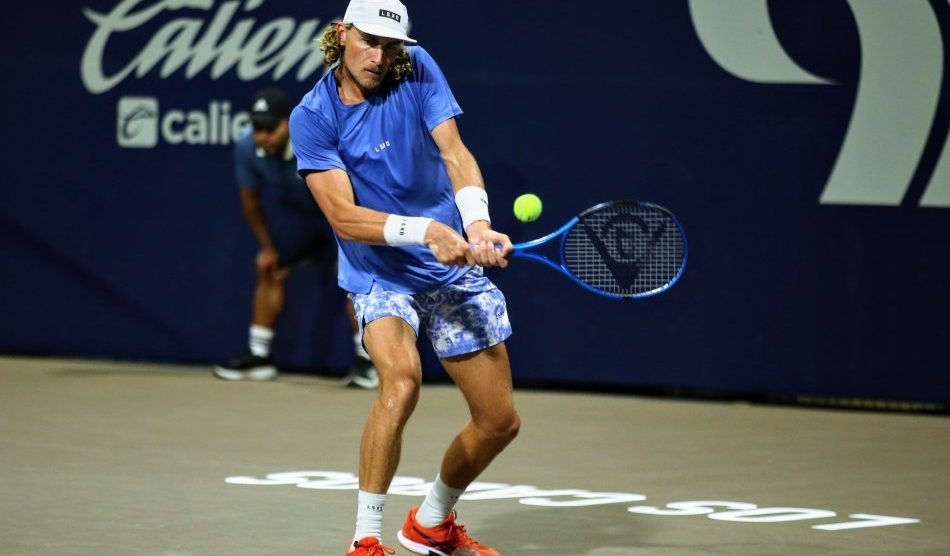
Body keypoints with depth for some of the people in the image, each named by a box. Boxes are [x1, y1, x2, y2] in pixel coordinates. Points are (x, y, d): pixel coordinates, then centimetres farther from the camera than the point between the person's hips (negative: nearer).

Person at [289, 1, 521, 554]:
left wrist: (477, 222, -31)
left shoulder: (418, 70, -4)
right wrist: (426, 231, -32)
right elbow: (344, 217, -19)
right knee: (402, 378, -34)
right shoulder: (313, 116, -12)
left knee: (500, 422, 7)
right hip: (380, 277, -4)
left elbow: (455, 153, -13)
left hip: (456, 269, 4)